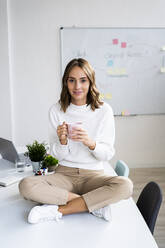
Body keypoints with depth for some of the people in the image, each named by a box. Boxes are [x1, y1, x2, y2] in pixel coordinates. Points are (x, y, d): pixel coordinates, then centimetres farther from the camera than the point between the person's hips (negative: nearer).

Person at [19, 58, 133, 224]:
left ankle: (58, 210, -21)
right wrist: (62, 141, -21)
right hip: (64, 173, 1)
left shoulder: (104, 110, -3)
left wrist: (91, 143, -24)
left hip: (94, 175, -1)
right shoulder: (56, 110, 0)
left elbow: (108, 154, -3)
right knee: (26, 186, -27)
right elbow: (57, 155, 1)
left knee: (125, 185, -32)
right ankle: (95, 205, -19)